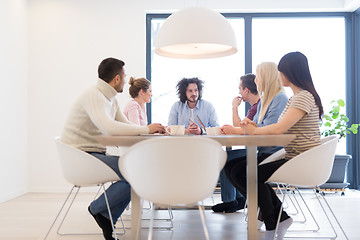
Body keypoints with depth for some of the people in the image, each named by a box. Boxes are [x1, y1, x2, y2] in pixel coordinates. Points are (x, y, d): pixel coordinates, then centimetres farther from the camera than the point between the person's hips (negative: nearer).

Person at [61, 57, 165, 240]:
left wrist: (155, 129, -2)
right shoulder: (93, 95, -16)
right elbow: (108, 128, -33)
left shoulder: (110, 98, 14)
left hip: (96, 155, 10)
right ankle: (97, 208, 0)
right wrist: (146, 129, -24)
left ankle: (108, 219, 5)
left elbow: (126, 126, 15)